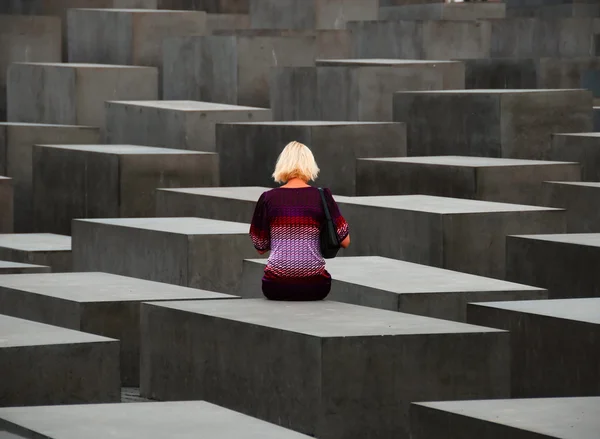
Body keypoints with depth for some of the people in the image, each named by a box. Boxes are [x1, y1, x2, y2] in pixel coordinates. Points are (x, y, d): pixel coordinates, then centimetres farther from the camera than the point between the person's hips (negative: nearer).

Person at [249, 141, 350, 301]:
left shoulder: (268, 199, -2)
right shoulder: (322, 197, -3)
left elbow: (260, 247, 7)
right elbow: (345, 242, -1)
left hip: (276, 288, 0)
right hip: (314, 286, 0)